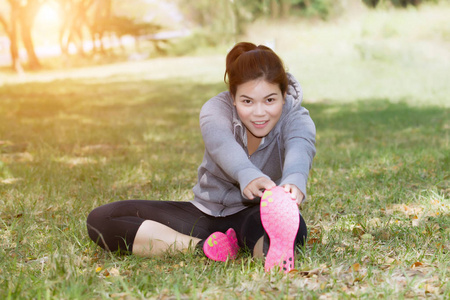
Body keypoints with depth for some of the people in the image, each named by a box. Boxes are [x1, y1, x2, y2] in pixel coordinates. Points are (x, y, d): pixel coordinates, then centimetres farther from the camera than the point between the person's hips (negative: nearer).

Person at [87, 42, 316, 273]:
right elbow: (222, 143, -39)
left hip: (256, 215, -2)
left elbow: (300, 147, -40)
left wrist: (294, 182, -66)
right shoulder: (216, 109, -15)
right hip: (207, 214, 2)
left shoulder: (296, 119, -15)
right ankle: (205, 247, -32)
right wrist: (247, 175, -63)